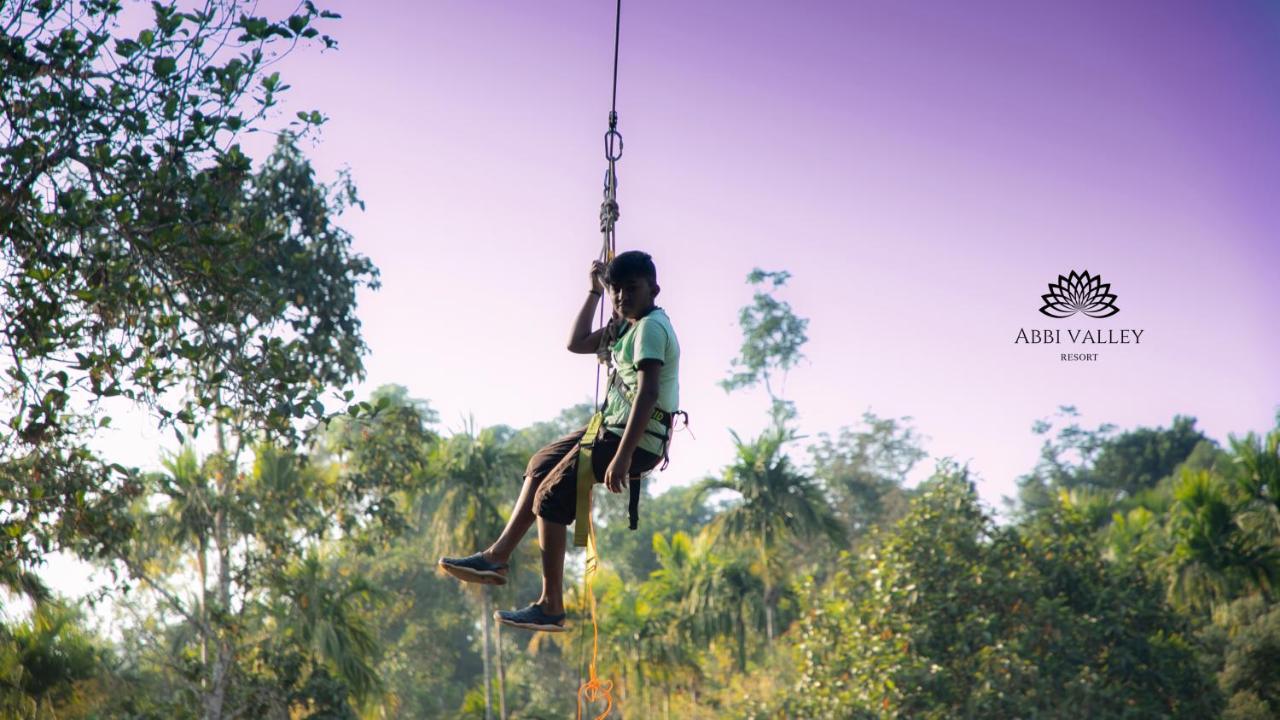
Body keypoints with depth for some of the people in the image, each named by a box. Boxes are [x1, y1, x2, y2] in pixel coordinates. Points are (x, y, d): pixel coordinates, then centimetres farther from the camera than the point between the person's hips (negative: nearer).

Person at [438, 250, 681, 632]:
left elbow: (648, 393, -28)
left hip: (636, 439, -11)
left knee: (552, 496, -11)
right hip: (615, 429, 11)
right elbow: (578, 343, 24)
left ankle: (551, 607, -8)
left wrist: (622, 457, -34)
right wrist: (594, 291, 19)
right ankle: (498, 556, 25)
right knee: (542, 464, 23)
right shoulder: (629, 324, 14)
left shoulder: (651, 327, -17)